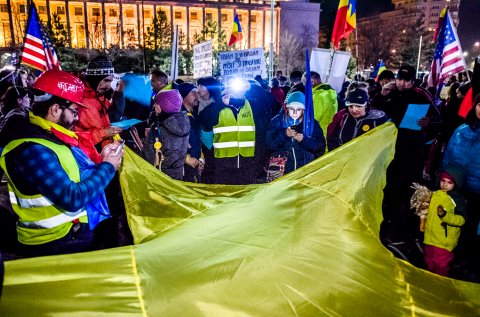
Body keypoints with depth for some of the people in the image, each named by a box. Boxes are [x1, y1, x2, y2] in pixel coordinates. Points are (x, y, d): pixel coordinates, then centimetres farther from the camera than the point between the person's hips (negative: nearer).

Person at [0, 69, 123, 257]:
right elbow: (73, 198, -28)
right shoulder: (31, 150, -22)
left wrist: (101, 158, -1)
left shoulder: (49, 135, 8)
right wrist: (107, 167, -16)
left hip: (78, 227, 9)